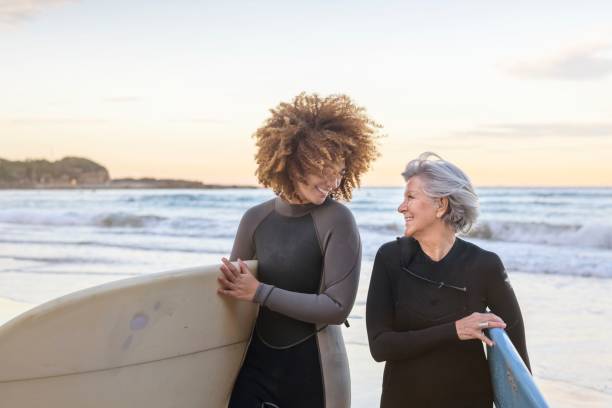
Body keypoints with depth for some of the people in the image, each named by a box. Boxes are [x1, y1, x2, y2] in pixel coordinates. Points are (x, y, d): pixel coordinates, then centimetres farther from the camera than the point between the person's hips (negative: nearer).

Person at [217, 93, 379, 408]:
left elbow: (337, 307, -15)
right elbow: (230, 288, 13)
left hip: (313, 369, -3)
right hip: (256, 364, 3)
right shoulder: (256, 219, 1)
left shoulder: (337, 221, -12)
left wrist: (260, 293, -16)